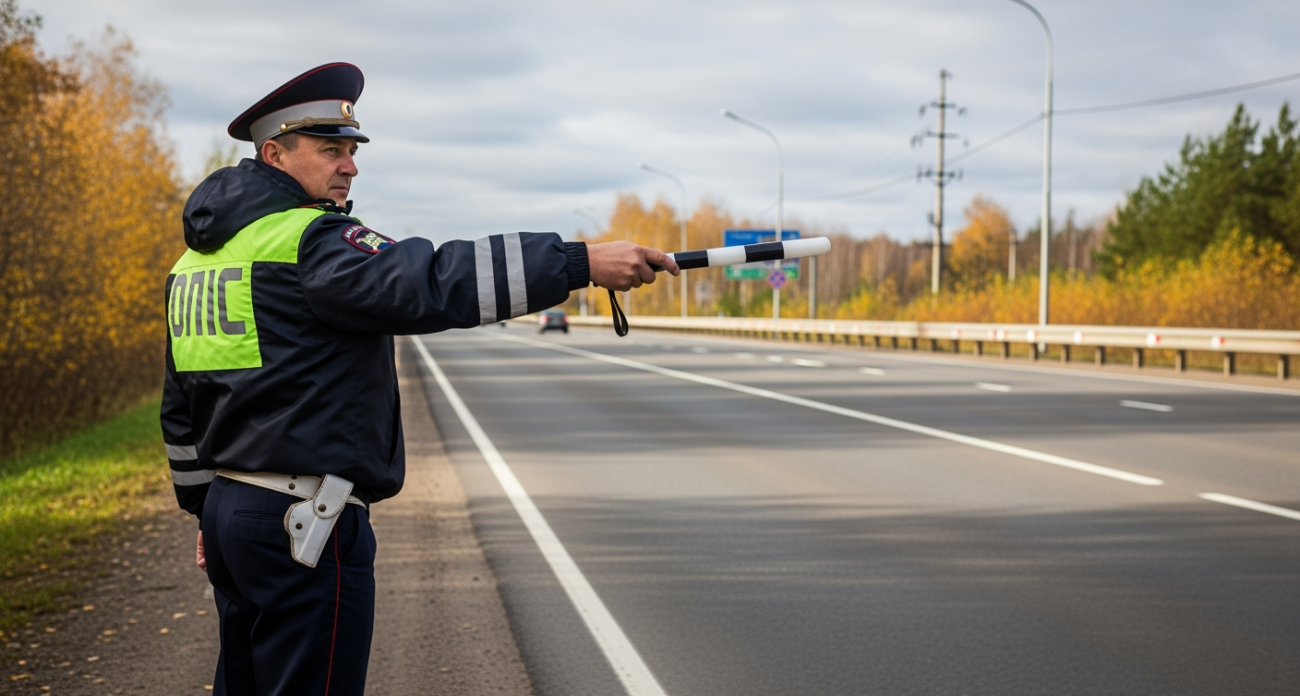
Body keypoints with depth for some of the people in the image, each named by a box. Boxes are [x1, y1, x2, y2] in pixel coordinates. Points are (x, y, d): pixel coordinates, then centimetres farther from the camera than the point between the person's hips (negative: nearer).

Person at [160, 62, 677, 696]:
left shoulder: (198, 255, 16)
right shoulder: (307, 242, -14)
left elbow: (181, 408, 22)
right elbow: (431, 283, -29)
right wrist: (582, 262, -30)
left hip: (232, 507, 10)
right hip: (305, 530, -10)